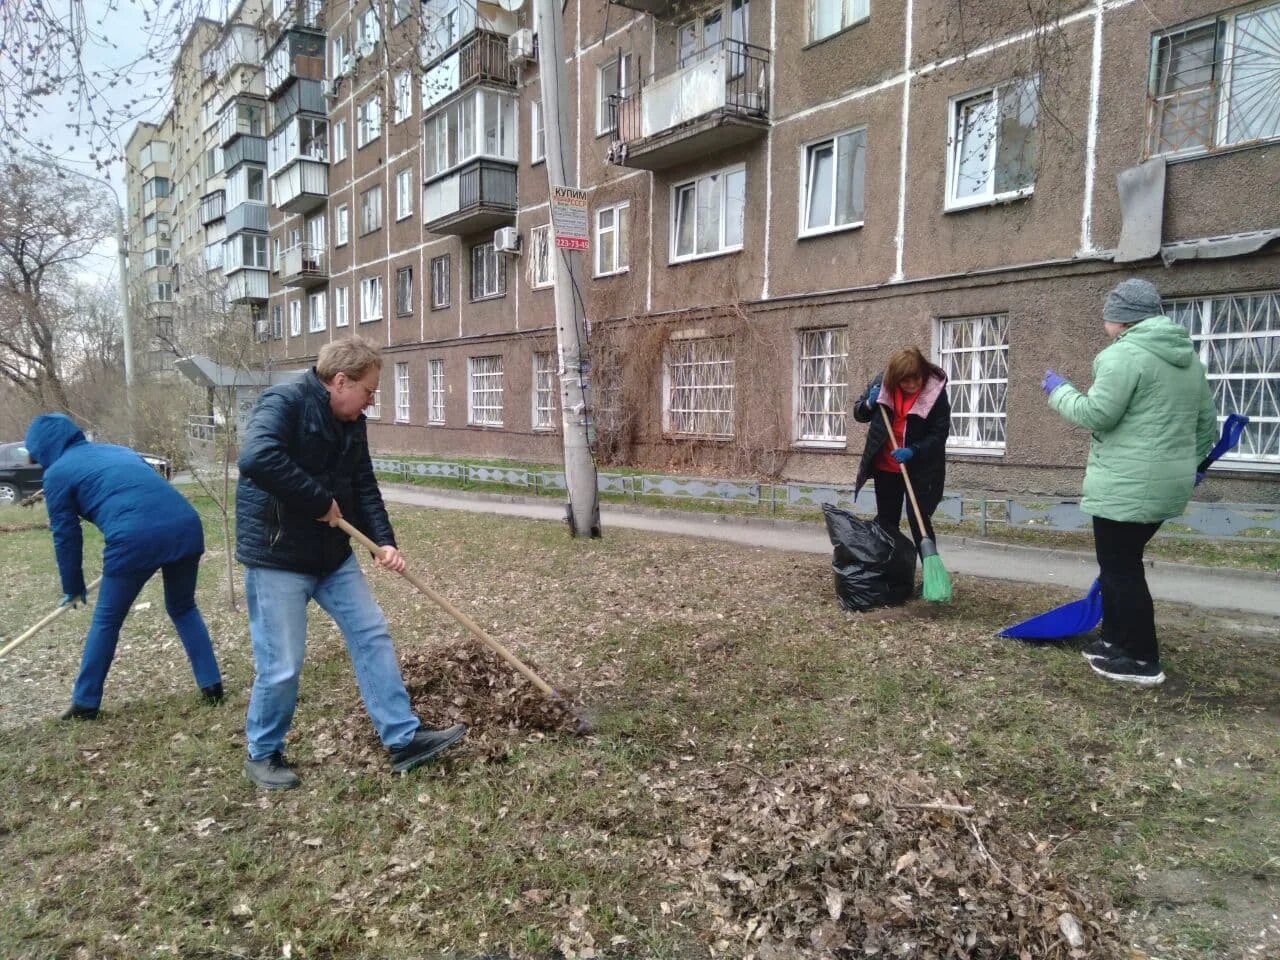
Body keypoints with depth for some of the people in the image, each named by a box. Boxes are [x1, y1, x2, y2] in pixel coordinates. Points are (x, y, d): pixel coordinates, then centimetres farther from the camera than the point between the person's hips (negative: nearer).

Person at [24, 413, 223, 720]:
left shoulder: (57, 473, 15)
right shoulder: (119, 451, 33)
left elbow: (66, 536, 16)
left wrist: (73, 587, 29)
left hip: (136, 540, -5)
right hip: (186, 526, 5)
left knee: (106, 621, 17)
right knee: (183, 608, 25)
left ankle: (85, 703, 28)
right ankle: (212, 685, 22)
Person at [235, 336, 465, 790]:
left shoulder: (351, 423, 8)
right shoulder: (284, 402, -17)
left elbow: (364, 488, 8)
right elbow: (257, 458, -34)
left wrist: (384, 542, -6)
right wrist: (321, 501, -26)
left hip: (333, 553, 8)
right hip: (278, 557, -8)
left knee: (372, 636, 6)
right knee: (281, 667, 0)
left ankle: (403, 738, 14)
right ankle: (263, 754, 25)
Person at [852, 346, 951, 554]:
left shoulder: (935, 391, -16)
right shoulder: (882, 383, -7)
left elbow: (939, 434, -15)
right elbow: (858, 414, 6)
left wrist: (913, 451, -29)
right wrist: (870, 404, -16)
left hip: (920, 469, -4)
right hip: (885, 468, 4)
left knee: (919, 521, -5)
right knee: (886, 522, 14)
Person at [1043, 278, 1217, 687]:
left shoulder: (1124, 353, -14)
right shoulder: (1188, 357, 16)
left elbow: (1096, 414, -18)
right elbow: (1206, 421, 20)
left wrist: (1058, 390, -1)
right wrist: (1190, 464, 32)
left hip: (1127, 486, -9)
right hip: (1167, 484, 9)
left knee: (1120, 569, 1)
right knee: (1121, 564, 20)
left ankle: (1143, 660, 8)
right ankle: (1115, 640, 30)